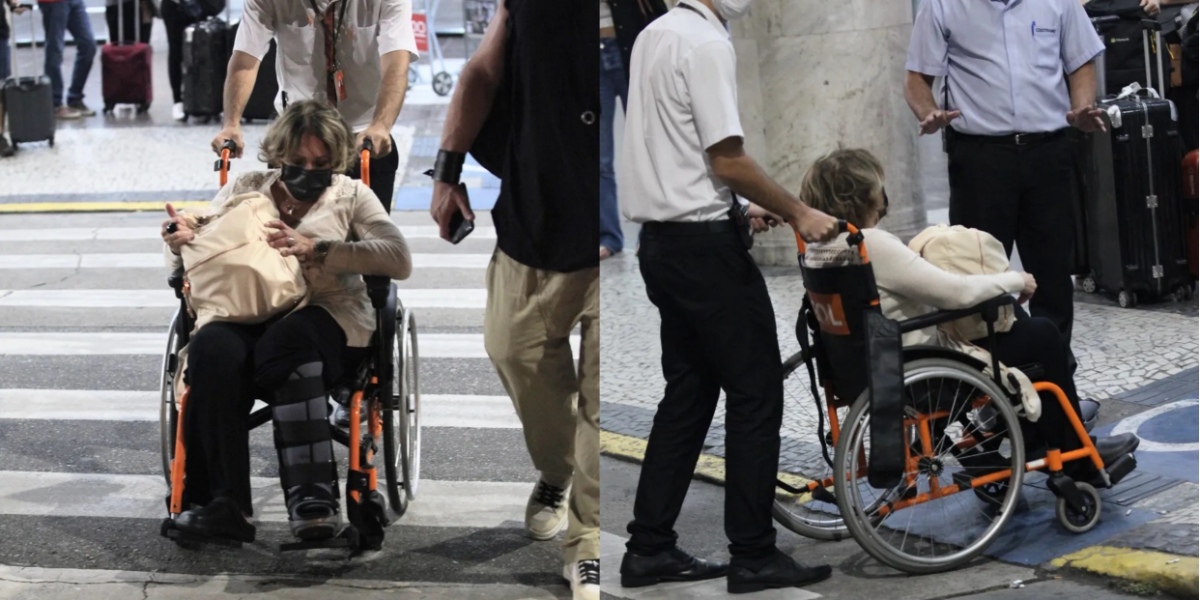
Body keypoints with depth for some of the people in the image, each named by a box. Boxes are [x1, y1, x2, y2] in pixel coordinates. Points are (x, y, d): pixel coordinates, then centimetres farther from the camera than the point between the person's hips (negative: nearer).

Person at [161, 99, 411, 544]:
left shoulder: (350, 195, 15)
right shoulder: (245, 190, 21)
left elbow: (399, 260, -3)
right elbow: (187, 265, 20)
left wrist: (314, 249, -12)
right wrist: (181, 243, -6)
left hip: (326, 319, -2)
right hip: (246, 319, 2)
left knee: (285, 338, -38)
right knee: (212, 348, -34)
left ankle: (312, 496, -41)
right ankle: (225, 505, -37)